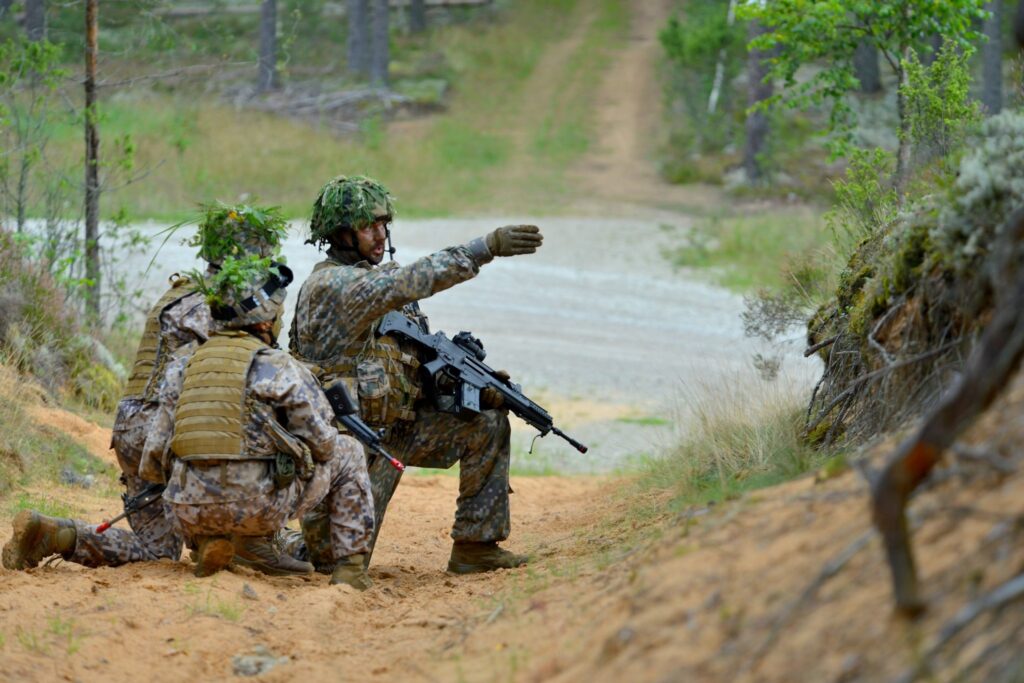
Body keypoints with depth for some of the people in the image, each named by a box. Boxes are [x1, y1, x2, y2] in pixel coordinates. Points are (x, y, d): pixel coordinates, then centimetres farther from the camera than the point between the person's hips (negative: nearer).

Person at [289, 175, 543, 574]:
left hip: (397, 425, 8)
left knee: (487, 423, -5)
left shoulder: (381, 279, 10)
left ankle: (475, 546, -1)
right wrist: (487, 247, -36)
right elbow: (414, 282, -32)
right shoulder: (331, 285, -18)